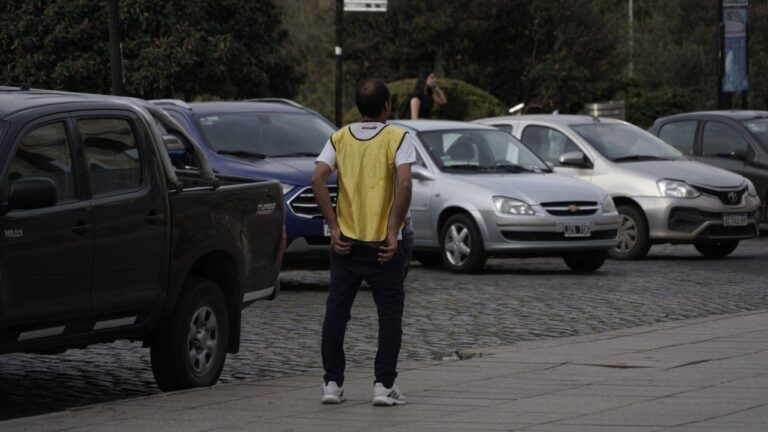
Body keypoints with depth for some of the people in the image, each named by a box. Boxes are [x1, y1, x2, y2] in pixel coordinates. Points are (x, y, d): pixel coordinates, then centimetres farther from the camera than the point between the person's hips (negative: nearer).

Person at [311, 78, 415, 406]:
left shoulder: (340, 138, 5)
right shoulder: (398, 139, -5)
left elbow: (318, 179, -7)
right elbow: (404, 184, -19)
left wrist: (334, 227, -4)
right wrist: (394, 231, -13)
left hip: (347, 241, 3)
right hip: (384, 244, -3)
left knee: (336, 312, 11)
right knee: (390, 314, 5)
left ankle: (332, 382, 10)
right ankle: (384, 384, -1)